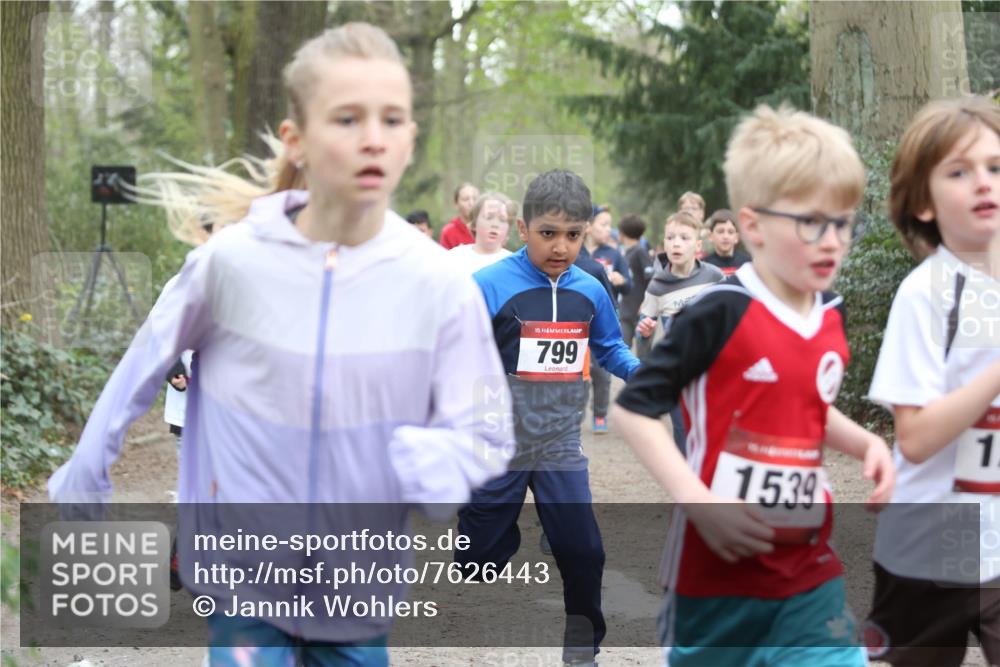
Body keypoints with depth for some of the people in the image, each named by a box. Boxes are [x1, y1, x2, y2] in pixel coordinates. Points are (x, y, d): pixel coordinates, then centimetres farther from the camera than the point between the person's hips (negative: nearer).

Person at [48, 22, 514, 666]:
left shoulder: (439, 284, -11)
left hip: (358, 584, 2)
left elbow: (487, 435, -7)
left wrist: (429, 462, -28)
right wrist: (86, 472, 11)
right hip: (242, 567, -1)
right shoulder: (232, 258, -12)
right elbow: (147, 363, 4)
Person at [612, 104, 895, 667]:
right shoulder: (722, 314, -15)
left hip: (810, 570, 5)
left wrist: (865, 443, 4)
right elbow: (634, 409, -14)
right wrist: (699, 501, -22)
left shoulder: (832, 317, 6)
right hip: (719, 564, -5)